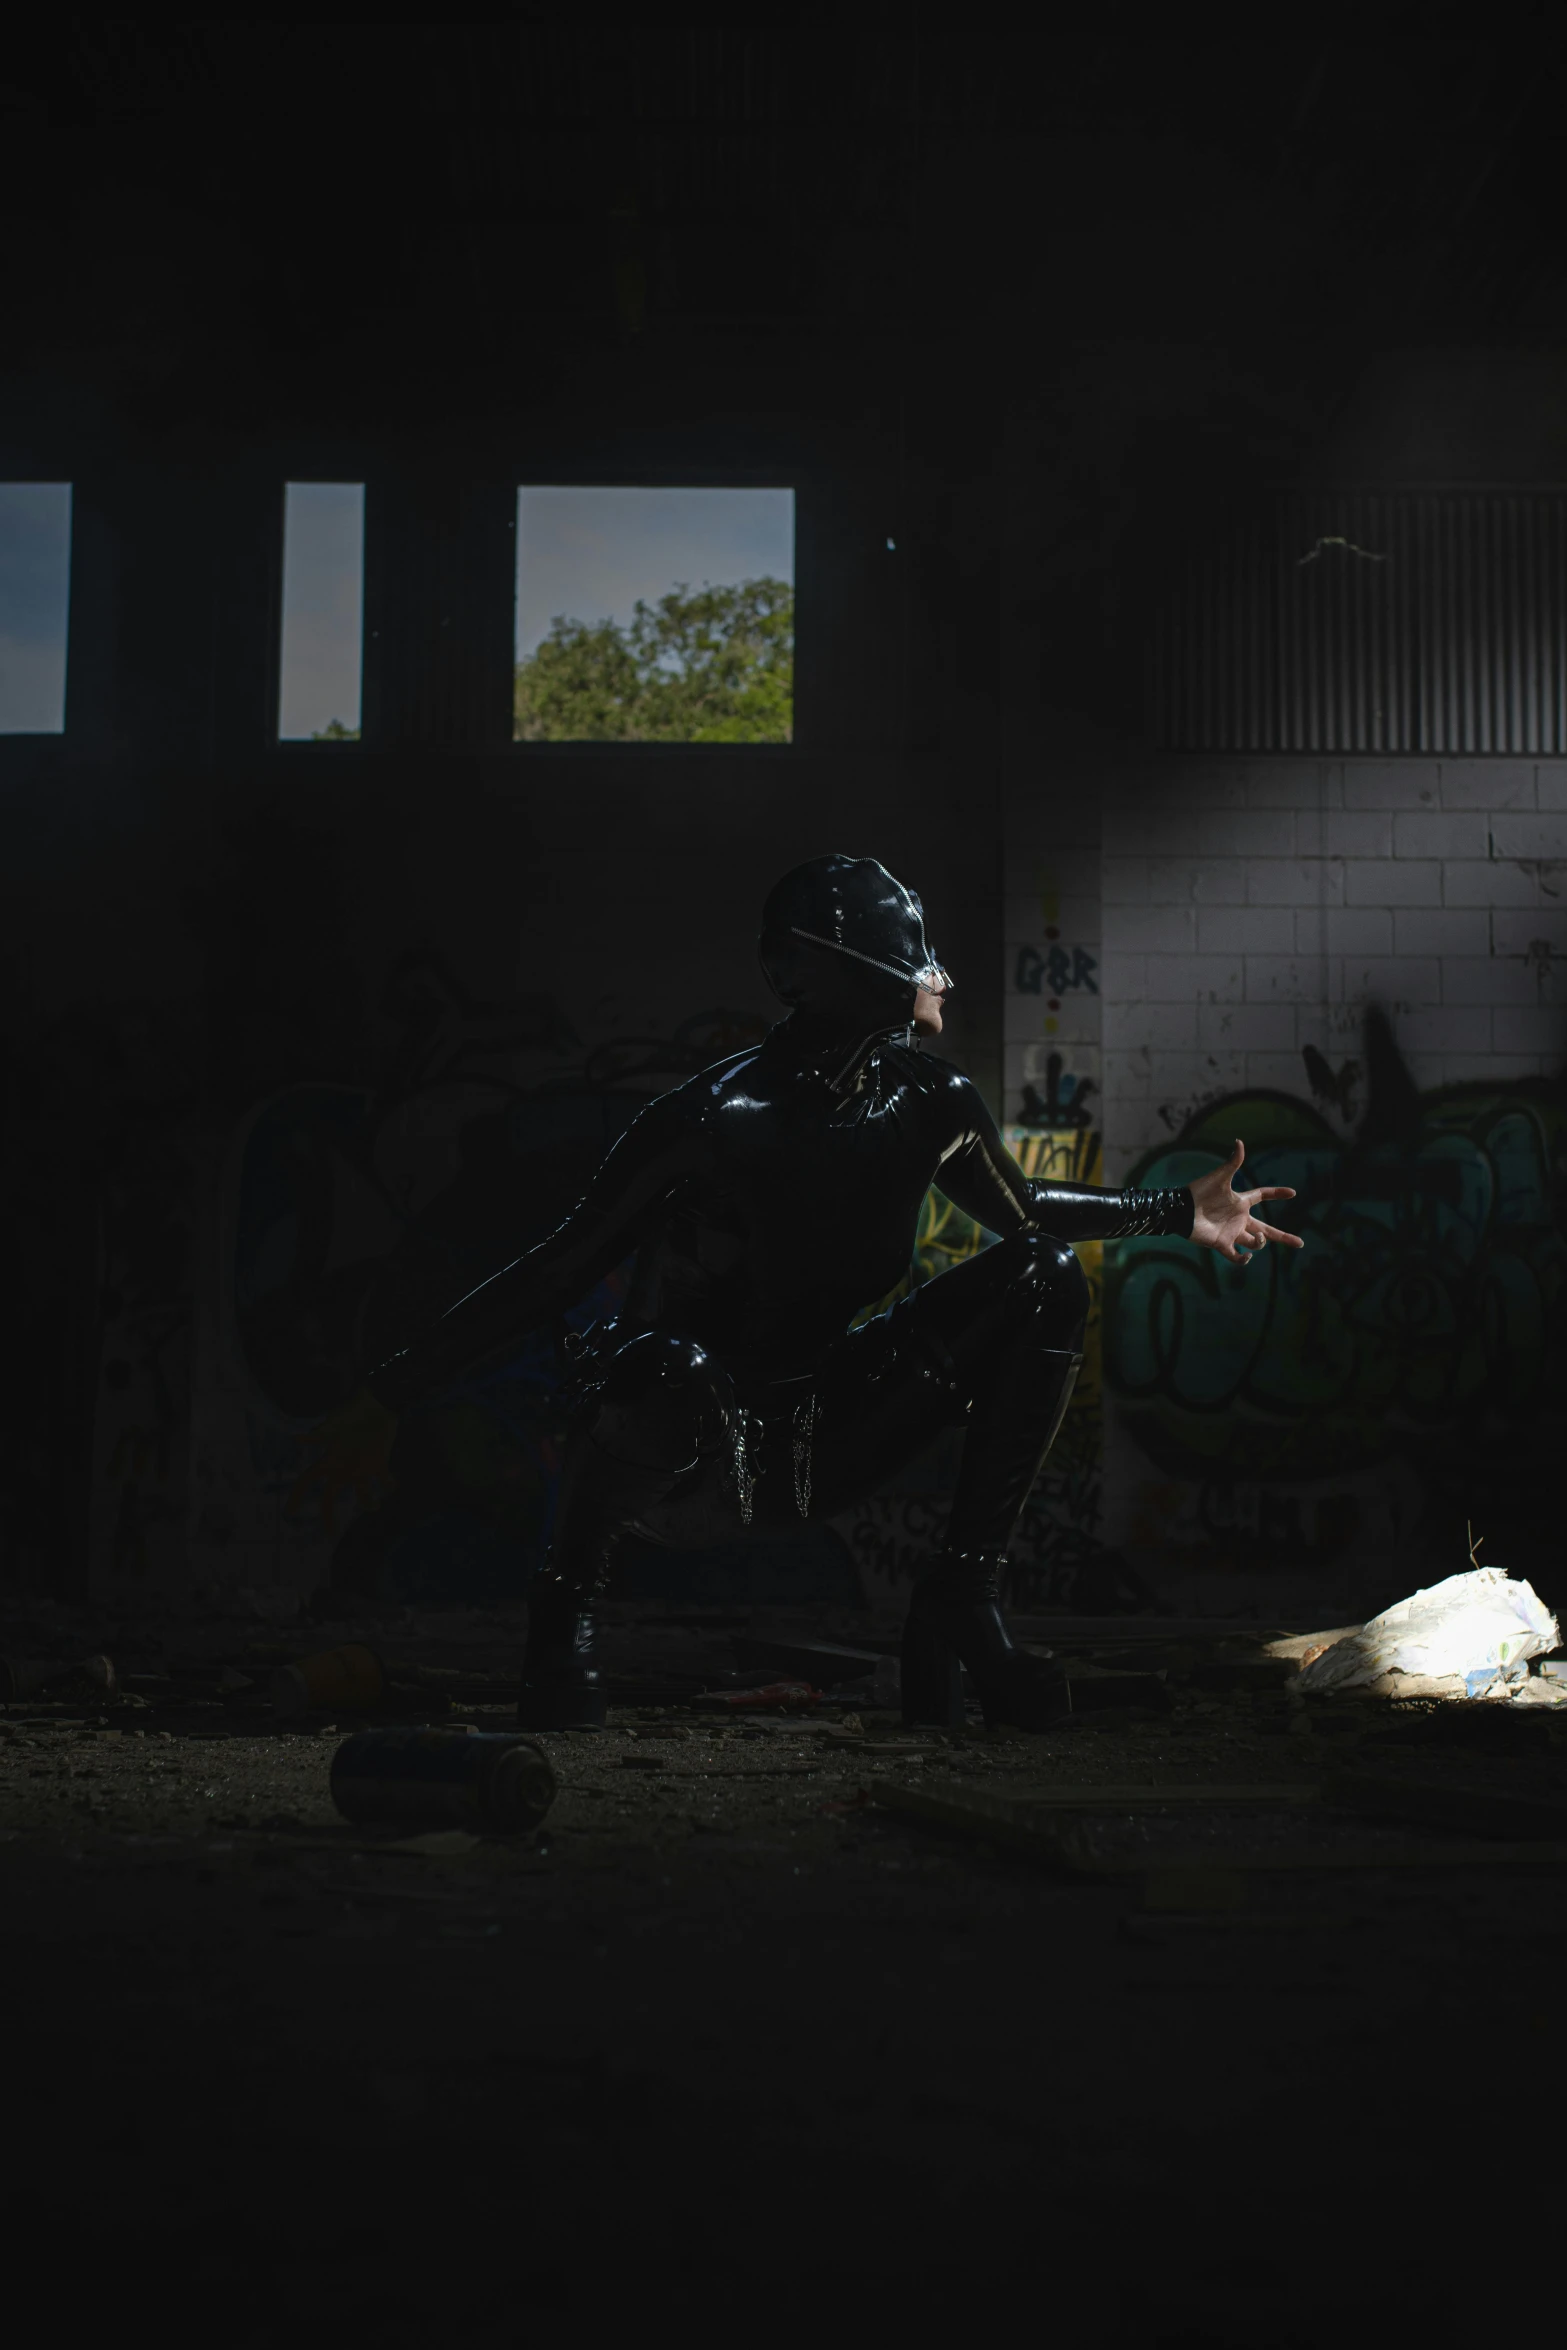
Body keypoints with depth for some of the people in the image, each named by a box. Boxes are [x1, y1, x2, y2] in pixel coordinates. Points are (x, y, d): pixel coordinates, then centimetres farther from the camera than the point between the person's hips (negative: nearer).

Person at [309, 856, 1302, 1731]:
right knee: (670, 1369, -42)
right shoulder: (715, 1118, -21)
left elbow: (1021, 1209, 19)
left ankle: (963, 1597, -5)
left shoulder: (929, 1102, -2)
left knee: (1045, 1279, -6)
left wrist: (1179, 1212, 20)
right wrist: (399, 1389, -16)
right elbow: (560, 1269, -16)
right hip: (690, 1459, -6)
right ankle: (567, 1595, -10)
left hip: (817, 1445, 6)